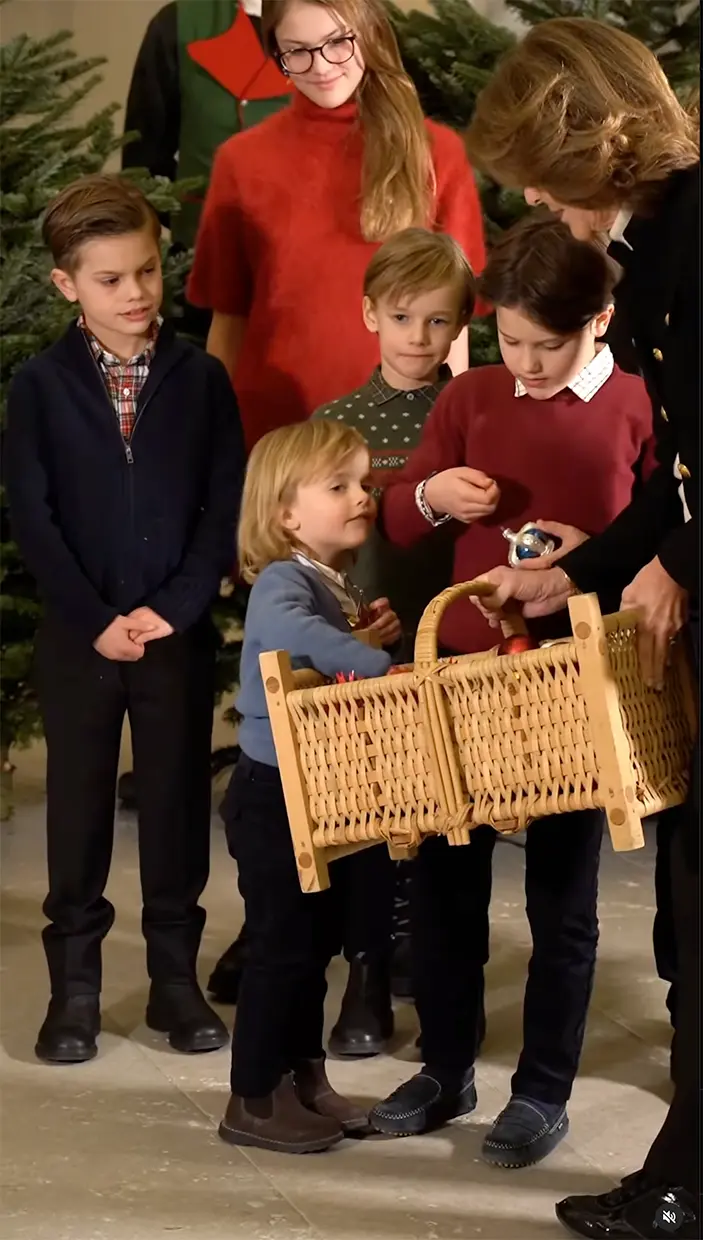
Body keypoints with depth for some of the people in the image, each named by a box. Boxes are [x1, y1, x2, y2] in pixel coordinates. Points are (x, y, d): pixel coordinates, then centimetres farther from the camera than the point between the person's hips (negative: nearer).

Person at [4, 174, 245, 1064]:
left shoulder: (201, 379, -1)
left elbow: (226, 507, -3)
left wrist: (172, 608, -12)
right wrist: (97, 619, -12)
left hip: (178, 631, 1)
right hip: (77, 635, -1)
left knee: (177, 802, 8)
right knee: (78, 807, 7)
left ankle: (175, 976, 20)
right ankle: (73, 984, 17)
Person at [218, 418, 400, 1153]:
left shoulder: (334, 585, 10)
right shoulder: (282, 582, -19)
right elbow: (290, 632, -44)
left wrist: (367, 634, 3)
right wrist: (376, 660, -47)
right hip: (274, 793, -9)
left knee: (315, 939, 16)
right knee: (282, 942, -3)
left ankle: (303, 1080, 27)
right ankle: (253, 1101, 7)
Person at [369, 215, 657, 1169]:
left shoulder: (639, 410, -4)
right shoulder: (471, 396, 6)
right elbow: (398, 521, 10)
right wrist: (432, 495, -11)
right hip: (463, 666, 4)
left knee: (561, 893, 6)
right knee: (445, 876, 11)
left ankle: (544, 1091, 18)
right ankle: (445, 1067, 27)